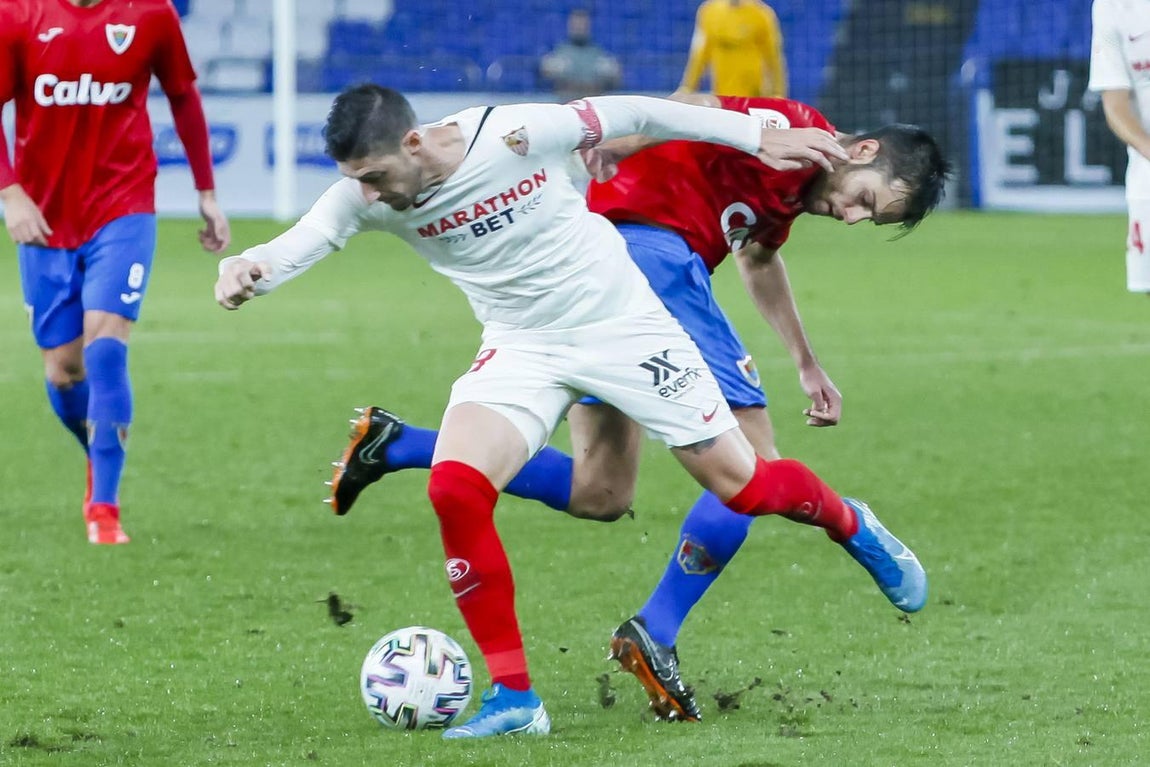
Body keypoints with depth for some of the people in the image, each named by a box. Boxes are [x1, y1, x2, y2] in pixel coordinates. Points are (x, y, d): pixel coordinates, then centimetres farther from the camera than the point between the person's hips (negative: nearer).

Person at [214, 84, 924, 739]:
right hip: (520, 348, 3)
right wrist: (247, 269, -53)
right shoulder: (366, 198, -15)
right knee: (454, 488, -23)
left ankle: (850, 525, 41)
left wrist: (760, 138, -7)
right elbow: (296, 246, -28)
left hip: (621, 322, -3)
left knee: (744, 487, 4)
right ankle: (514, 696, -13)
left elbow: (633, 116, -13)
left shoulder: (515, 134, -25)